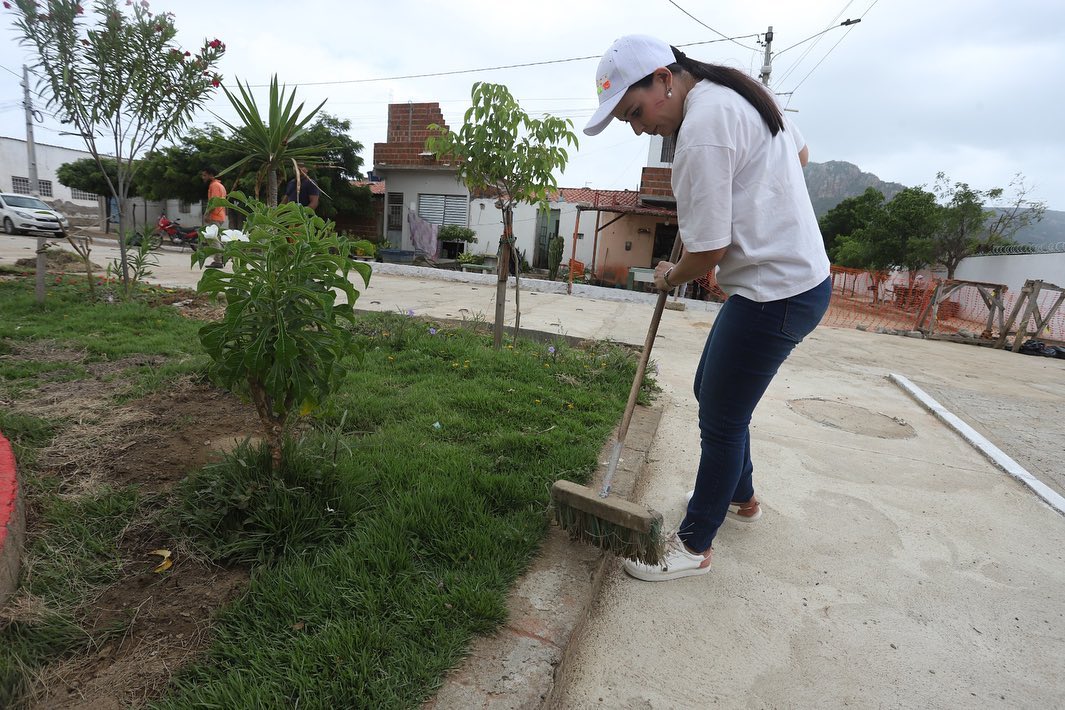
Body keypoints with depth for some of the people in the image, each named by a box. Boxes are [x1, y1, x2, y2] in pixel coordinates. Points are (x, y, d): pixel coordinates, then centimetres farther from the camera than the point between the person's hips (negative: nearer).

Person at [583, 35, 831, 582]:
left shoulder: (702, 128, -21)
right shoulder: (742, 91, 11)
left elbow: (707, 252, -21)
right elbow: (799, 154, 26)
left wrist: (670, 278, -1)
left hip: (775, 294, -10)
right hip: (800, 274, 10)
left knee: (721, 420, -1)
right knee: (711, 391, 20)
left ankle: (693, 547, 17)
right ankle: (741, 497, 40)